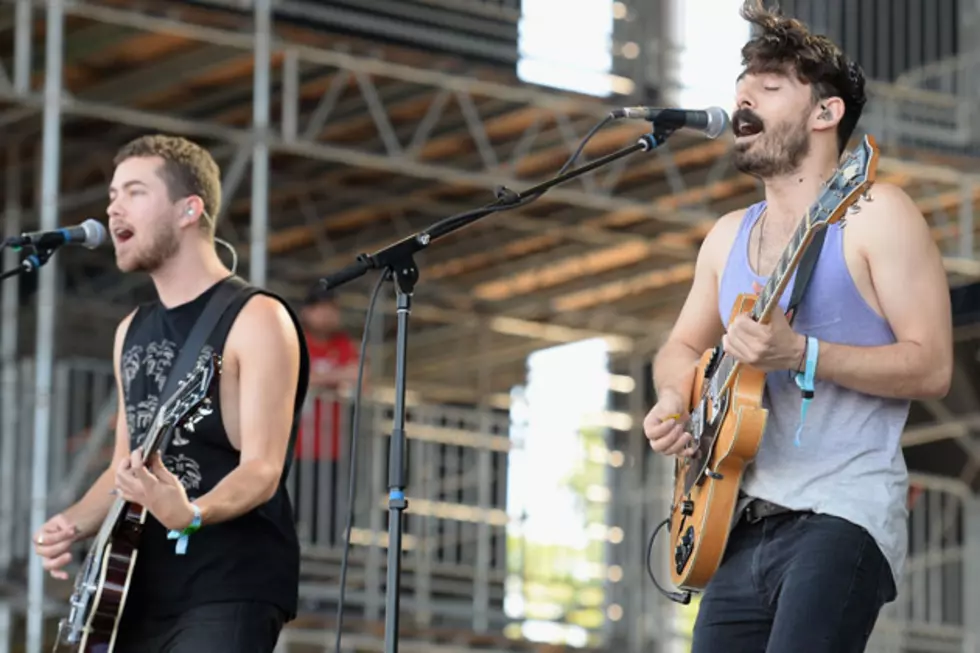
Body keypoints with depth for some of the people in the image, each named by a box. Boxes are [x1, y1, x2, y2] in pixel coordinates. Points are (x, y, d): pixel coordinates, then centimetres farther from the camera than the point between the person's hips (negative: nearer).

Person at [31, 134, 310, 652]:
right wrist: (74, 524, 4)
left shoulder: (255, 319, -6)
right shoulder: (133, 331, 18)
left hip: (230, 592, -8)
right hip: (143, 591, 8)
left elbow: (263, 470, -15)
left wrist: (189, 513, -34)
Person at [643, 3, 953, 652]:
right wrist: (674, 400, 5)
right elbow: (683, 348, 28)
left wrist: (799, 353, -22)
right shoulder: (729, 236, 18)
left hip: (843, 515, -7)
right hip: (741, 524, 7)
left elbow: (932, 367, -10)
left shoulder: (874, 214, -4)